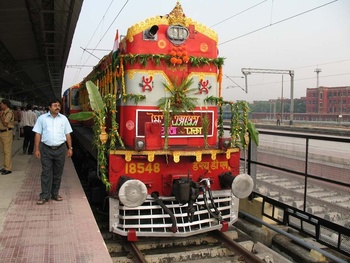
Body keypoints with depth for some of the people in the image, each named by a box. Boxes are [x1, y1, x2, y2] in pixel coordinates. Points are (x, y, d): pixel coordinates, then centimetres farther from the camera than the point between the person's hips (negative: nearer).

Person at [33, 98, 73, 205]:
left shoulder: (64, 118, 8)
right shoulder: (42, 118, 2)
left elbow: (67, 134, 10)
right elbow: (38, 134, 2)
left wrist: (70, 148, 5)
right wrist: (36, 149, -4)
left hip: (60, 149, 2)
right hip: (46, 149, -2)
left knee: (58, 173, 10)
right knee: (46, 173, 0)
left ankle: (55, 194, 21)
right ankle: (45, 196, 6)